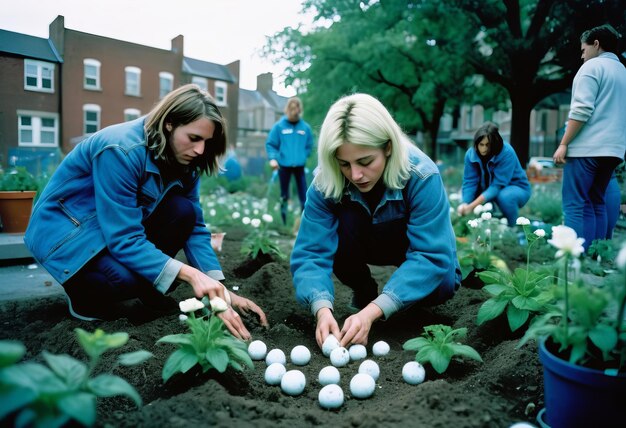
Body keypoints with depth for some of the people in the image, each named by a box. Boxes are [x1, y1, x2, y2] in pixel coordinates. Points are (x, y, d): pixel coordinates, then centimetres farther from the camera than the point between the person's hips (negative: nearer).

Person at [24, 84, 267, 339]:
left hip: (121, 223, 7)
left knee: (183, 212, -18)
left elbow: (195, 227, -8)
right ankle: (81, 292, 2)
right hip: (64, 227, -6)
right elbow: (124, 238, -32)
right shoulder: (121, 150, -31)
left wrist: (221, 291, -16)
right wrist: (189, 273, -39)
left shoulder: (182, 159, -9)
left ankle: (148, 289, 2)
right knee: (127, 278, -33)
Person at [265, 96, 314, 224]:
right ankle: (283, 220, 27)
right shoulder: (279, 126, -5)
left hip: (300, 166, 1)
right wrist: (273, 158, -16)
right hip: (283, 165, -1)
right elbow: (270, 144, -2)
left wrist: (302, 157, -1)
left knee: (304, 194, 1)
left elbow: (309, 146, 10)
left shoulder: (305, 127, -1)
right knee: (284, 194, 13)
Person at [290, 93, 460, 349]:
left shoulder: (422, 176, -34)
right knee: (344, 221, -32)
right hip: (365, 243, 2)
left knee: (440, 285, -32)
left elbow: (431, 256, -37)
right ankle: (363, 292, -4)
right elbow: (311, 253, -30)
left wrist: (372, 311, -48)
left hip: (416, 247, -1)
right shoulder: (326, 183, -28)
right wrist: (322, 309, -49)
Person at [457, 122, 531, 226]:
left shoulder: (507, 153, -31)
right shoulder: (471, 153, -18)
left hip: (516, 189, -5)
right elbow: (470, 182, -20)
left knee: (504, 196, -36)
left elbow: (498, 185, -35)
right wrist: (465, 204, -38)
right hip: (489, 189, 5)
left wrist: (472, 206, -45)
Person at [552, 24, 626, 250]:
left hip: (587, 148, -8)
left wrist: (563, 143, -13)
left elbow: (582, 110, -15)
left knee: (575, 205, -8)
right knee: (597, 203, 12)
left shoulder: (593, 66, -4)